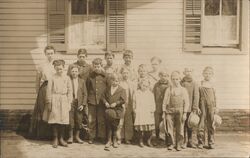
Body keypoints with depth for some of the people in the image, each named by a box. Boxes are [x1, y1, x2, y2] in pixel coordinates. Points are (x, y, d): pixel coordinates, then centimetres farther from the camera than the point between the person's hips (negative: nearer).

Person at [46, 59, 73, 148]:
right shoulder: (52, 78, 0)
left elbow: (70, 91, 8)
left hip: (64, 100, 2)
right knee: (54, 119, -1)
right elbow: (49, 91, 1)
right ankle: (55, 139, 8)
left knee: (63, 120, 3)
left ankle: (61, 138, 15)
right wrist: (49, 103, -1)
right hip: (55, 100, -2)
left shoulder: (67, 78, 5)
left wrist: (69, 102, 4)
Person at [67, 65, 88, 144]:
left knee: (79, 120, 3)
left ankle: (77, 137, 17)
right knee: (70, 120, -3)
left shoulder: (82, 81, 9)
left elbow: (85, 94, 8)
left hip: (79, 103, 2)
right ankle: (70, 137, 11)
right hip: (70, 103, -2)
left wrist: (83, 104, 0)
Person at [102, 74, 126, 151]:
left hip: (117, 110, -3)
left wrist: (115, 103, -15)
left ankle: (114, 140, 8)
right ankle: (109, 141, 3)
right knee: (109, 125, -5)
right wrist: (105, 102, -4)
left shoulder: (122, 90, 2)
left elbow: (123, 100, -7)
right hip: (109, 109, 3)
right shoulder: (108, 89, 13)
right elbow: (103, 97, 15)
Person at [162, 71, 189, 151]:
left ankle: (179, 145, 14)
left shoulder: (183, 90, 5)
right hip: (170, 111, 0)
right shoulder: (168, 90, 6)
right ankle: (170, 144, 12)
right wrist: (164, 112, 2)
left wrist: (185, 113, -5)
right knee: (169, 129, 0)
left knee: (180, 130, 3)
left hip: (180, 112, 0)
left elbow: (186, 102, 2)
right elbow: (165, 102, 7)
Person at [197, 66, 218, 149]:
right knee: (201, 124, -3)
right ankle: (200, 142, 6)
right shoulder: (200, 84, 2)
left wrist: (215, 107, 11)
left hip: (211, 106, 3)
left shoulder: (212, 85, 11)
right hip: (202, 106, -3)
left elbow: (214, 97, 16)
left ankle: (211, 143, 13)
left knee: (211, 125, 5)